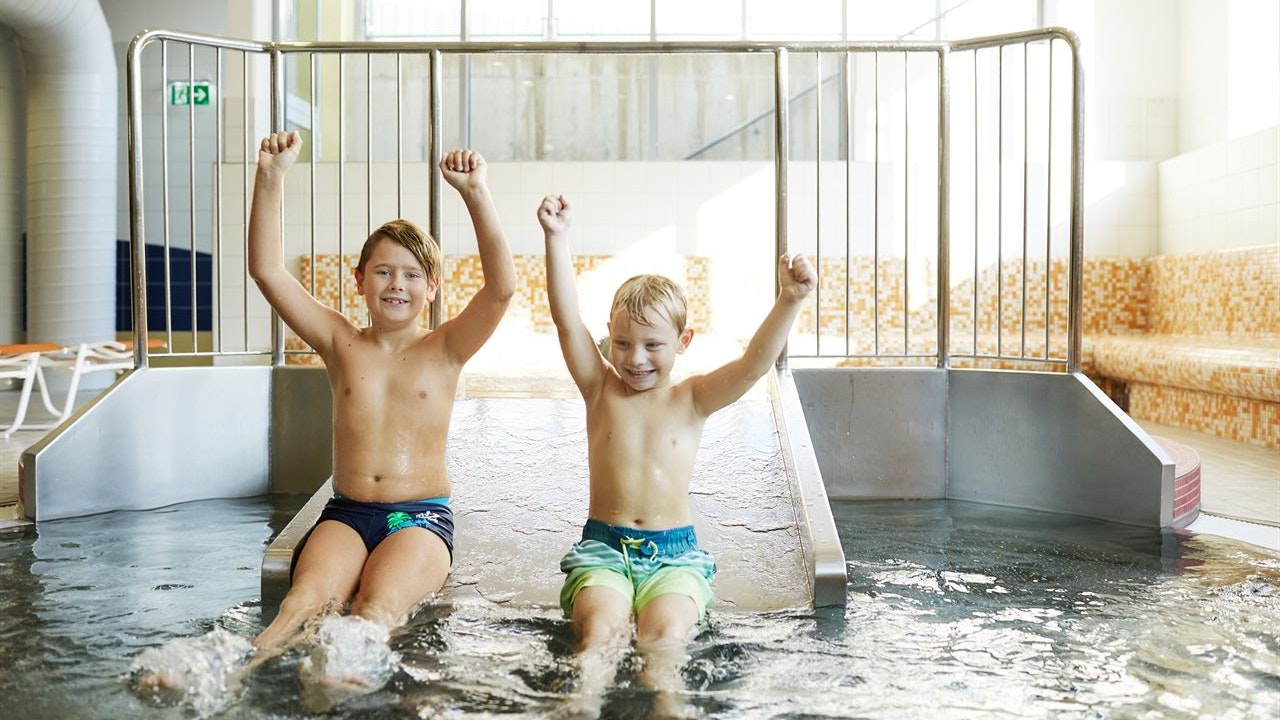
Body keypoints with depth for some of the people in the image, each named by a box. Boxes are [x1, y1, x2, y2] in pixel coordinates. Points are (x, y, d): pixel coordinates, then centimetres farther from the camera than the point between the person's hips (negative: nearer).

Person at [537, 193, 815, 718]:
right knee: (600, 627, -30)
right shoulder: (601, 390, 5)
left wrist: (789, 302, -26)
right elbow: (567, 321, -7)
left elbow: (756, 362, -11)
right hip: (603, 546, 0)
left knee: (666, 632, -29)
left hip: (674, 551, 0)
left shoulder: (692, 400, 4)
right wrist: (556, 239, -16)